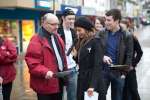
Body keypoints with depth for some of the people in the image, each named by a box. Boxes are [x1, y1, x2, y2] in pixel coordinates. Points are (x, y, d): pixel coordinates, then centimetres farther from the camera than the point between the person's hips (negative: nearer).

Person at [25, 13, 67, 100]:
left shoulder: (57, 37, 14)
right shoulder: (37, 40, -14)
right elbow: (32, 62, -21)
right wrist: (45, 72, -32)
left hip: (58, 81, 8)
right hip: (45, 84, -8)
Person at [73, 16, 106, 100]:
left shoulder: (96, 42, -12)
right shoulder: (81, 42, 11)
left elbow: (98, 65, -18)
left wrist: (92, 85, -24)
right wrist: (76, 56, -3)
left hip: (94, 82, -7)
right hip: (82, 80, 7)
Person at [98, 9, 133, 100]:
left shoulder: (127, 36, -5)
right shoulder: (102, 34, 1)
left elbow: (129, 56, -3)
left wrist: (124, 72, -9)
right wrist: (102, 57, -14)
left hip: (118, 72, -1)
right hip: (103, 71, 2)